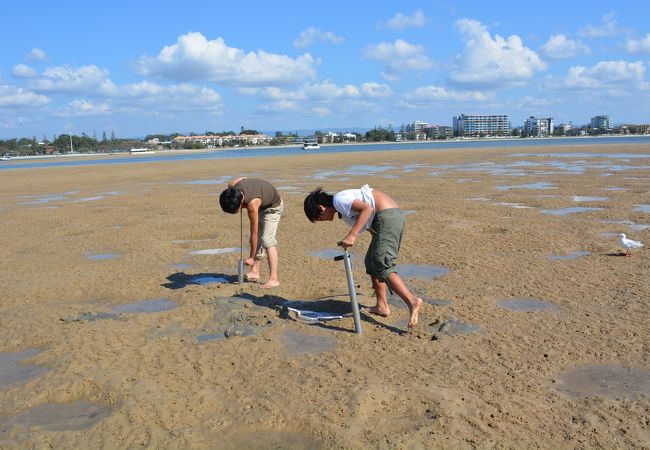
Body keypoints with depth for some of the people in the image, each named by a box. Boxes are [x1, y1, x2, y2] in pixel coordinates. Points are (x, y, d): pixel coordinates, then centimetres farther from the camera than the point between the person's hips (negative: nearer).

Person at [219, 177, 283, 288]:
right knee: (253, 239, 4)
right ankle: (255, 272, 10)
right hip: (261, 205, 8)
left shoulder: (252, 204, -42)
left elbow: (254, 233, -32)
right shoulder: (231, 187, -25)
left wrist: (252, 257, -22)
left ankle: (274, 279, -24)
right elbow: (243, 178, 2)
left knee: (267, 240, -21)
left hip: (273, 207, -8)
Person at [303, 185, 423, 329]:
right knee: (372, 262, 16)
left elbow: (367, 208, -20)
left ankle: (412, 301, -28)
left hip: (387, 216, -10)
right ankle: (382, 306, 18)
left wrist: (352, 235, -23)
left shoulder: (338, 199, -8)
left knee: (382, 267, -16)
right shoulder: (343, 209, 22)